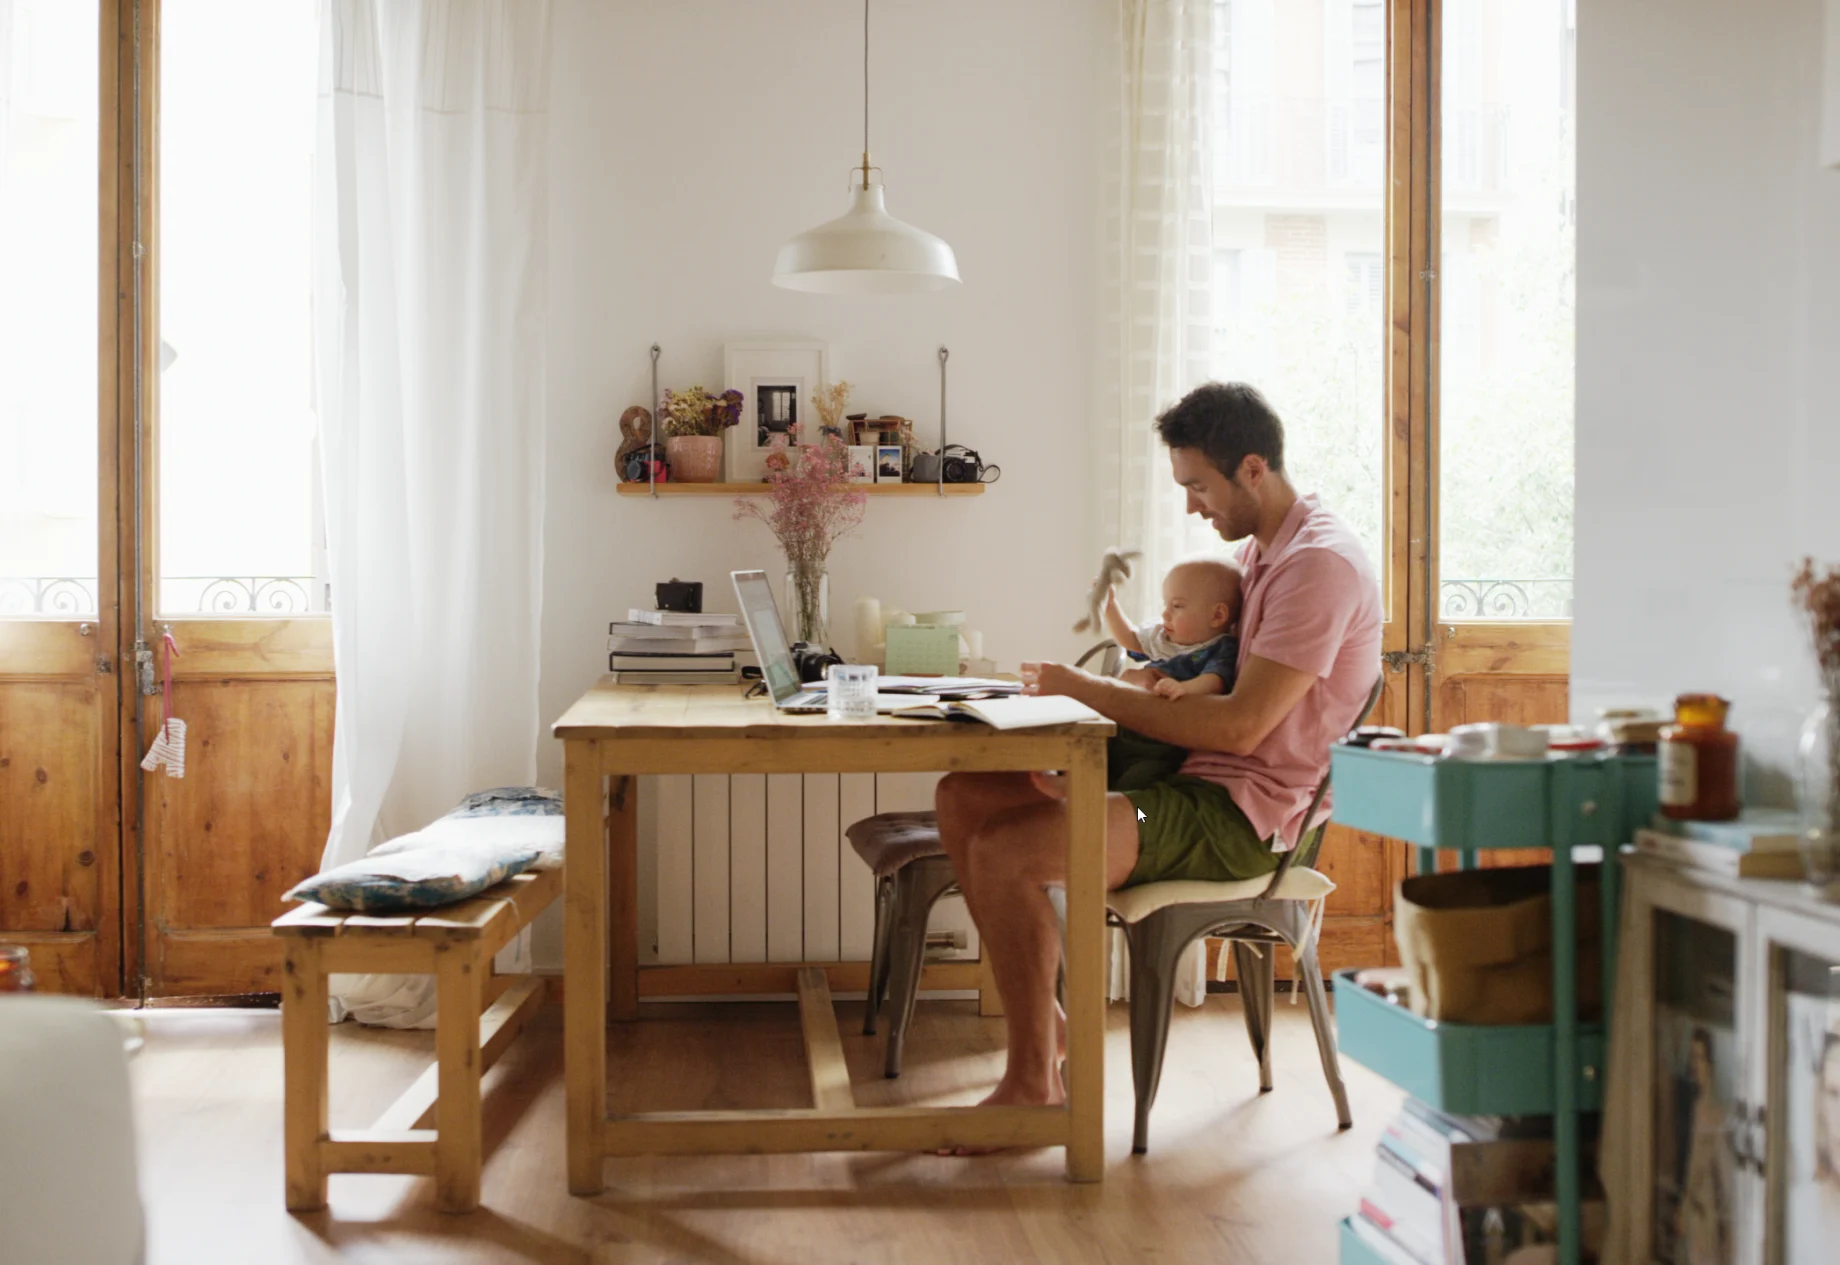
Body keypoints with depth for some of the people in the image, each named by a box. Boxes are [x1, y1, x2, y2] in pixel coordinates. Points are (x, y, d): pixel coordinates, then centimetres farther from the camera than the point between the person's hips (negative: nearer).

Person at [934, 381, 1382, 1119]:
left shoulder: (1321, 561, -15)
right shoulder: (1259, 552, 17)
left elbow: (1239, 725, -22)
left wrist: (1089, 692, -16)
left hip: (1239, 816, -10)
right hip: (1191, 781, 10)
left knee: (1003, 853, -25)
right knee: (963, 798, 2)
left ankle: (1034, 1085, -10)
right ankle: (1045, 1020, 8)